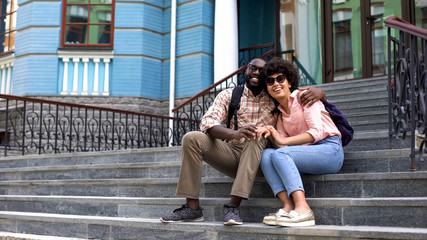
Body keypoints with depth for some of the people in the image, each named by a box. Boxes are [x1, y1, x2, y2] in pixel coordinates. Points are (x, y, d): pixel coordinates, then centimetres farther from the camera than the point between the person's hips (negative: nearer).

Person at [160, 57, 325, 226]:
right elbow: (207, 122, -11)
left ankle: (234, 205, -35)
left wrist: (317, 91, -16)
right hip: (232, 153, 1)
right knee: (192, 139, -19)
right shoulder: (228, 95, 6)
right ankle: (192, 208, -21)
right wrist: (235, 133, -32)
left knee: (256, 137, -33)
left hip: (259, 159, -1)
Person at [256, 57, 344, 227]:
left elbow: (317, 132, -12)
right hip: (306, 153, 6)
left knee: (280, 154, -28)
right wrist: (270, 135, -14)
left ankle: (303, 209, -38)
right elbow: (280, 144, 7)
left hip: (330, 149, -6)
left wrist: (284, 141, -19)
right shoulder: (280, 113, 20)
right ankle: (288, 206, -30)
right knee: (266, 154, -17)